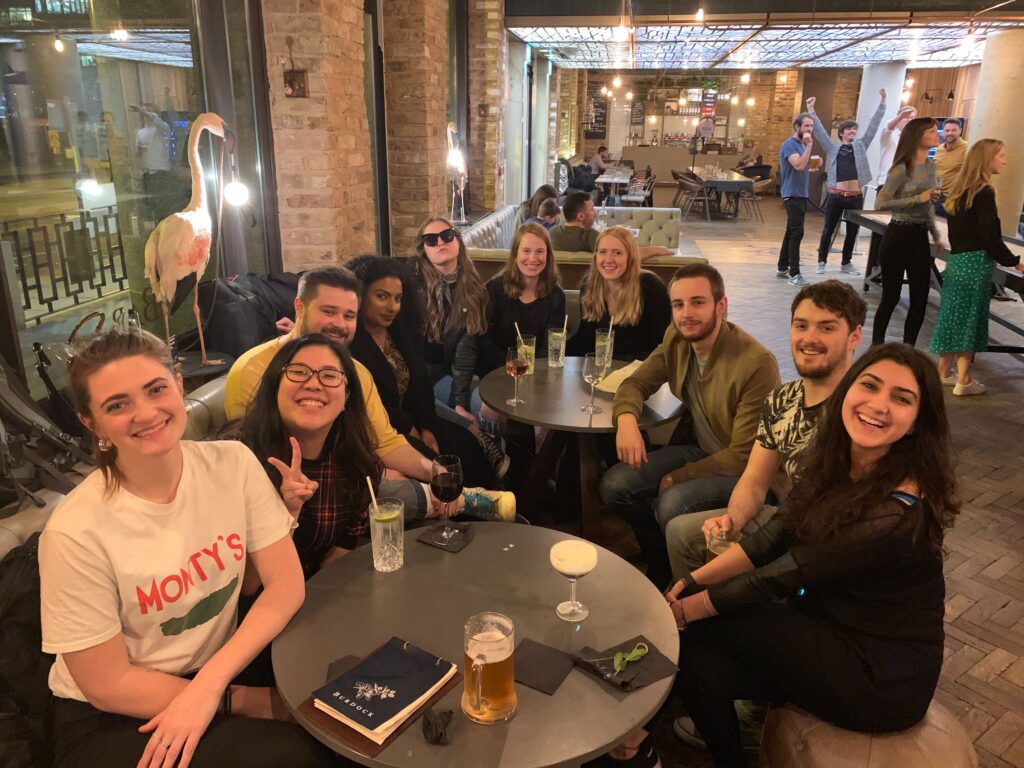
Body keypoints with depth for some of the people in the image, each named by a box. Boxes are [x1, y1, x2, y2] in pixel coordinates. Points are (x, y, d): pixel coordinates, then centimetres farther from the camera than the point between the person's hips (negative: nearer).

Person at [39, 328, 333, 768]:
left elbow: (286, 584, -9)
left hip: (224, 664, 4)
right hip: (110, 717, -4)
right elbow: (107, 684, -15)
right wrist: (255, 702, -15)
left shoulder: (232, 464, -12)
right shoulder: (76, 532, -22)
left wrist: (209, 683, -21)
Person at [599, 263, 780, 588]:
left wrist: (678, 478, -16)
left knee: (672, 504, -31)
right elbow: (637, 383, 2)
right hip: (697, 448, 7)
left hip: (743, 470, -6)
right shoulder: (676, 339, -7)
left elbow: (744, 455, -23)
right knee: (614, 485, -11)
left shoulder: (757, 364, -27)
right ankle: (661, 567, 13)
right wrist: (626, 418, -22)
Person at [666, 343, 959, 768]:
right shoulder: (834, 464, -6)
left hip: (881, 680, -6)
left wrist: (684, 610, -17)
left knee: (703, 626, -11)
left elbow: (780, 577, -25)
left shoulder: (900, 514, -29)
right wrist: (691, 582, -13)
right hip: (831, 626, 6)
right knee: (701, 662, -12)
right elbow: (772, 538, -4)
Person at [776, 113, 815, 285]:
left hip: (801, 194, 10)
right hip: (792, 194, -10)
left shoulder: (802, 144, 16)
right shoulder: (789, 144, -13)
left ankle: (782, 268, 19)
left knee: (791, 232, 12)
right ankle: (794, 274, -13)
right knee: (797, 233, -14)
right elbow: (799, 165, -27)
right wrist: (809, 145, -25)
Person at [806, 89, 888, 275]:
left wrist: (882, 102, 8)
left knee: (852, 231, 10)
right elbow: (819, 129, 3)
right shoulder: (833, 147, 6)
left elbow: (873, 124, 11)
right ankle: (821, 261, 16)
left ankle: (846, 263, 21)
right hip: (836, 195, -3)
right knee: (829, 229, 5)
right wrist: (811, 110, -4)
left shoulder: (861, 145, 12)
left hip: (856, 196, 3)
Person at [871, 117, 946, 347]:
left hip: (920, 237, 7)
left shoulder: (931, 166, 11)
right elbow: (880, 204, -20)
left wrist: (936, 234, 20)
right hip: (898, 236, -7)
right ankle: (876, 345, 16)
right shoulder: (902, 169, -13)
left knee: (920, 298, 7)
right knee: (891, 296, 1)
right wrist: (918, 198, -21)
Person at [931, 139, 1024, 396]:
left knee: (954, 316, 14)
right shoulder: (984, 193, -14)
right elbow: (990, 236, -15)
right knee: (970, 318, -2)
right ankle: (964, 381, 4)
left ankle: (943, 372, 22)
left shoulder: (960, 189, 11)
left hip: (957, 260, 8)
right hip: (975, 264, -8)